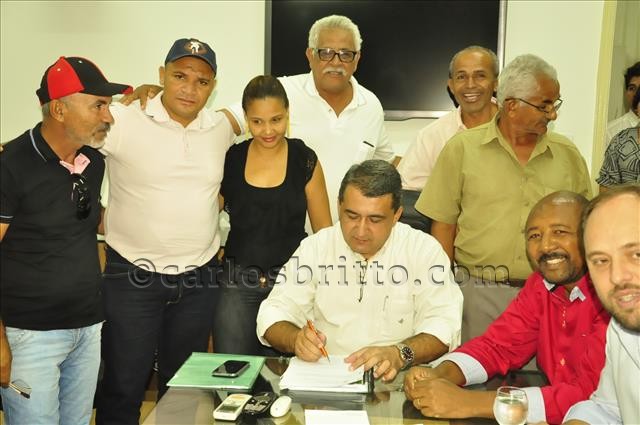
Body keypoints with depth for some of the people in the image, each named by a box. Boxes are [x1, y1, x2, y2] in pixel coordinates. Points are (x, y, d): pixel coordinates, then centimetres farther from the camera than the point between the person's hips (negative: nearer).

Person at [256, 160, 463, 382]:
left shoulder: (425, 250, -1)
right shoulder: (314, 247, 4)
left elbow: (444, 325, -7)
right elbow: (275, 312, 4)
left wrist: (400, 353, -26)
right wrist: (296, 339, -19)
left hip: (396, 381, -1)